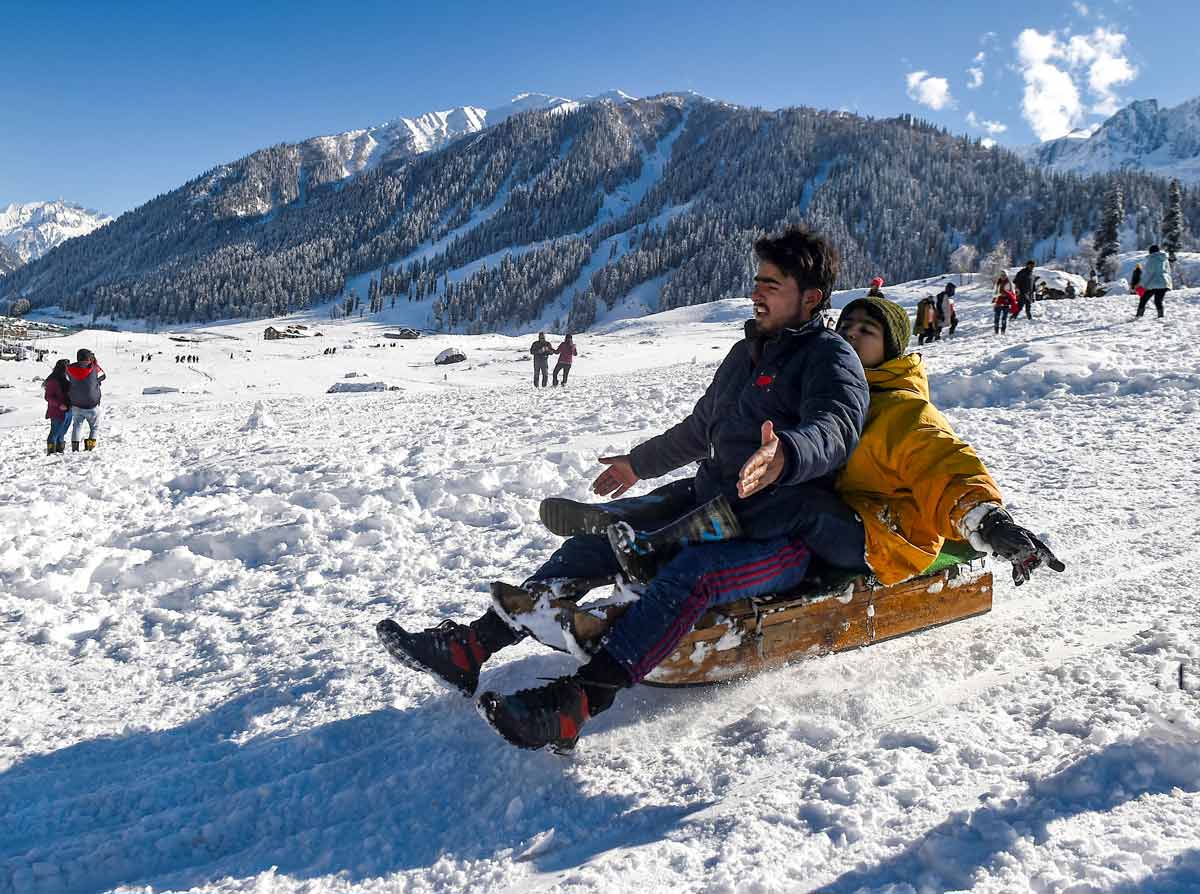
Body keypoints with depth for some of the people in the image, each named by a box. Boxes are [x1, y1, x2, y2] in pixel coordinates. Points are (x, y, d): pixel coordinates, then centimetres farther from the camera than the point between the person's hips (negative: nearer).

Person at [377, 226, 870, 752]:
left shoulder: (830, 357, -7)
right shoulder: (746, 352, 18)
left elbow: (835, 431, -28)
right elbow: (699, 429, 30)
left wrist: (784, 457, -49)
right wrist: (639, 462, 37)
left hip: (783, 535, -8)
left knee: (694, 571, -37)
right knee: (598, 532, -7)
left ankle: (574, 704, -49)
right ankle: (473, 645, -12)